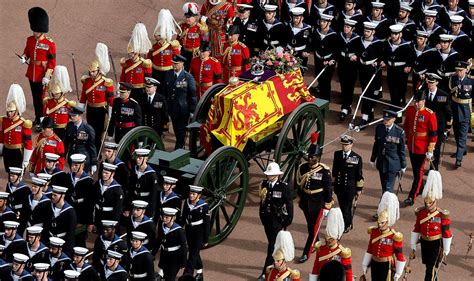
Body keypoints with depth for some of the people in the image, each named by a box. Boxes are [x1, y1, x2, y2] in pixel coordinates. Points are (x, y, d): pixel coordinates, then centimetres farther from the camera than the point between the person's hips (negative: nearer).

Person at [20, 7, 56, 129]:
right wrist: (24, 58, -8)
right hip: (32, 74, 6)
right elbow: (27, 52, 16)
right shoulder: (30, 40, 0)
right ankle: (37, 118, 31)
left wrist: (47, 77, -16)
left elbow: (52, 62, -12)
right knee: (35, 96, 17)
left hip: (42, 76, -6)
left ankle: (42, 120, 11)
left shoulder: (50, 44, -15)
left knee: (41, 98, 0)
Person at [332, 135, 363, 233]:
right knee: (342, 207, 14)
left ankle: (345, 226, 2)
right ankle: (348, 224, 31)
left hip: (350, 188, -4)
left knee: (346, 207, -5)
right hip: (339, 187, 4)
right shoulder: (337, 154, 2)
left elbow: (359, 175, -4)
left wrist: (359, 189, -2)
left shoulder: (357, 158, -9)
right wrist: (333, 184, 14)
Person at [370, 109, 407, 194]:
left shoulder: (399, 132, -13)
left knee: (388, 188, -6)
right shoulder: (379, 128, -2)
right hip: (381, 163, 4)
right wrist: (373, 159, 15)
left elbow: (402, 150, -6)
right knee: (384, 187, 15)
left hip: (393, 164, -4)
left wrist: (403, 165, 0)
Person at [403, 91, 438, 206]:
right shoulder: (410, 110, -3)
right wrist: (407, 138, 17)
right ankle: (420, 189, 39)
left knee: (418, 172, 0)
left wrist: (430, 151, -13)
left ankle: (412, 197, 3)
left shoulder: (430, 115, -18)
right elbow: (406, 125, 15)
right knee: (415, 170, 20)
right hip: (411, 146, 6)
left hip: (422, 149, -6)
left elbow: (434, 134, -14)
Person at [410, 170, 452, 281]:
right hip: (424, 243, 5)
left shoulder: (442, 215, -17)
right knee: (430, 269, 20)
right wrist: (413, 248, 8)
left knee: (430, 272, -7)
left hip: (436, 245, -5)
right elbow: (416, 230, 6)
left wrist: (445, 251, -7)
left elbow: (447, 234, -11)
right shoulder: (421, 213, -3)